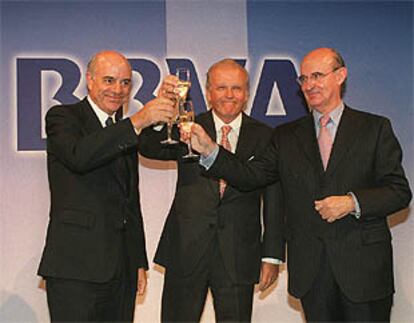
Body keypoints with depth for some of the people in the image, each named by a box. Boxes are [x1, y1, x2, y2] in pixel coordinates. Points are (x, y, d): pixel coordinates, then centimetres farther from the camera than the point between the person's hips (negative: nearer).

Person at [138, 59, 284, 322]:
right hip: (185, 252, 0)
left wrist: (272, 256, 0)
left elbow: (274, 202, 4)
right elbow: (148, 148, -14)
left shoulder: (265, 137, 4)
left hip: (239, 258, 0)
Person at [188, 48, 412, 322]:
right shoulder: (287, 136, 11)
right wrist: (210, 150, -11)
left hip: (363, 265, -2)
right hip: (311, 269, 2)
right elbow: (250, 176, 2)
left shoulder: (375, 128, 2)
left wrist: (353, 202, -17)